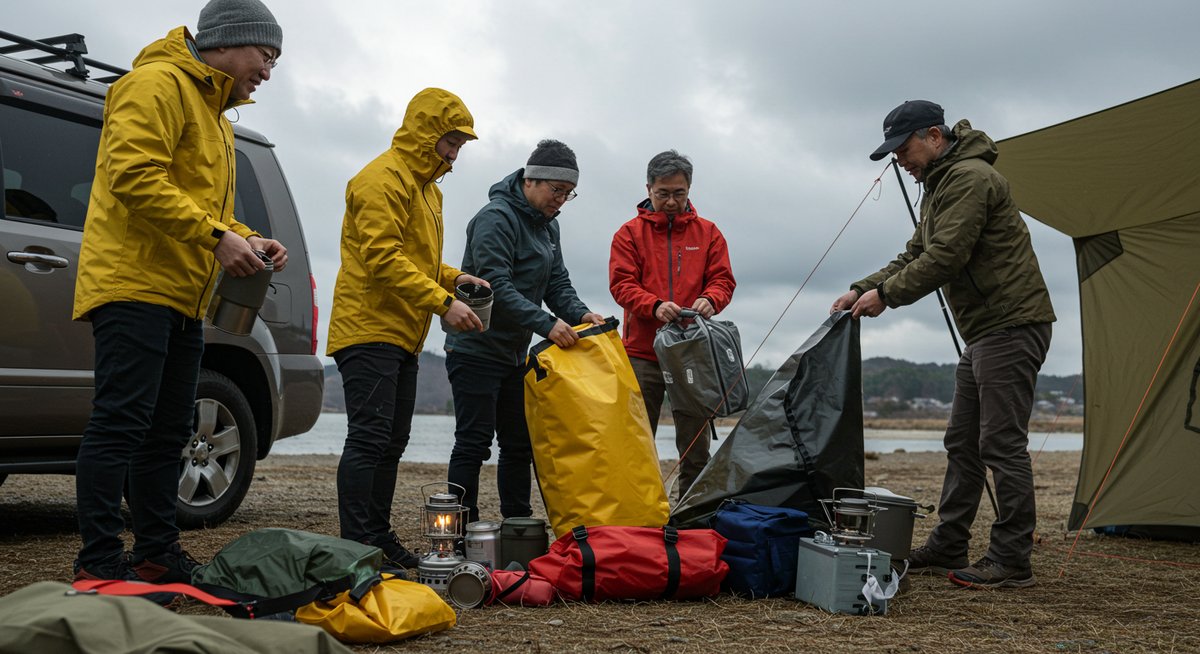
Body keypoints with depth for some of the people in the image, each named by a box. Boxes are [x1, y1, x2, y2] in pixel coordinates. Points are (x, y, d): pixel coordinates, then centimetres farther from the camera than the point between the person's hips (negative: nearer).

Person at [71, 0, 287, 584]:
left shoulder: (214, 114, 26)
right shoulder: (159, 83, -6)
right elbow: (133, 174, -19)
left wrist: (245, 238, 8)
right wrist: (215, 235, -22)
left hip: (182, 297, 11)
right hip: (134, 284, -10)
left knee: (167, 431, 11)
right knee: (121, 421, -12)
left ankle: (157, 552, 17)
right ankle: (99, 562, -9)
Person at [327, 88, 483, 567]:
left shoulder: (425, 186, 23)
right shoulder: (385, 179, -11)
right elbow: (382, 257, -21)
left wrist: (451, 276, 8)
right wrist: (442, 302, -23)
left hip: (402, 334, 10)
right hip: (370, 328, -10)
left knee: (391, 442, 12)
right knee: (369, 438, -12)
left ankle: (379, 537, 19)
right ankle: (357, 546, -11)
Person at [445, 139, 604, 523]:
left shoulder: (547, 225, 12)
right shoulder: (496, 218, -18)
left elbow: (556, 282, 11)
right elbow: (495, 286, -27)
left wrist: (579, 314, -9)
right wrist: (546, 323, -33)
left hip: (514, 353, 9)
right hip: (476, 350, -9)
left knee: (520, 444, 12)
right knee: (474, 444, -5)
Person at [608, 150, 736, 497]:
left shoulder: (708, 232, 11)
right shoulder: (629, 233, 5)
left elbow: (723, 279, 6)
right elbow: (622, 284, -4)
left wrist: (710, 300, -17)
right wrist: (655, 306, -22)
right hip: (642, 353, -1)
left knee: (696, 445, 4)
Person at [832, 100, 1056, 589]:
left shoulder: (969, 177, -15)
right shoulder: (939, 186, 19)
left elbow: (946, 257, -22)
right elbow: (916, 255, 21)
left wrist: (886, 295, -12)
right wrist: (862, 290, 9)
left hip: (1012, 325, -11)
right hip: (984, 333, 11)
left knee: (1002, 444, -9)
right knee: (962, 443, 12)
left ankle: (1011, 561, -2)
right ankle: (946, 549, 19)